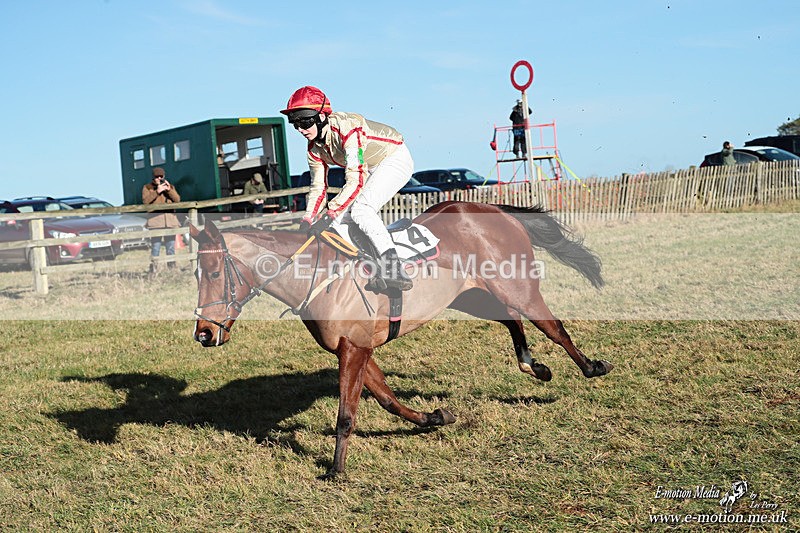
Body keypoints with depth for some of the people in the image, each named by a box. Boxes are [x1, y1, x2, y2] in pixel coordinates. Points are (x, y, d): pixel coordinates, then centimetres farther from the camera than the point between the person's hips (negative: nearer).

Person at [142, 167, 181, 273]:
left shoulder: (170, 186, 18)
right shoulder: (147, 187, 10)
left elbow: (177, 199, 6)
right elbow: (145, 200, -6)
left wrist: (169, 190, -8)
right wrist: (157, 191, -13)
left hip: (170, 219, 3)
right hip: (155, 219, -3)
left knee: (171, 247, 5)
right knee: (155, 247, -10)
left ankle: (172, 267, 11)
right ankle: (153, 269, -9)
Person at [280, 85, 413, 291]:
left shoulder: (347, 129, -31)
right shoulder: (315, 148, -4)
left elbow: (356, 181, -38)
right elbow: (318, 188, 4)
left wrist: (329, 216, -41)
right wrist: (307, 222, -9)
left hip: (396, 159, -9)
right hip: (371, 169, 9)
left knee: (361, 209, -29)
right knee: (339, 217, -1)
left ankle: (394, 270, -36)